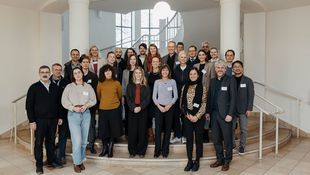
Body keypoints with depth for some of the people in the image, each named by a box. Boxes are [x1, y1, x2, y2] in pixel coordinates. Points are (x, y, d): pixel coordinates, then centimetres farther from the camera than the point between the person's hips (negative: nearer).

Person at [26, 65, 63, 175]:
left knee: (51, 141, 12)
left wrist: (60, 117, 8)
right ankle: (39, 165, 16)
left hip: (53, 120, 3)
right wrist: (32, 121, -10)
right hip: (39, 120, -3)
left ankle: (51, 161, 26)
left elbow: (59, 103, 12)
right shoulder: (34, 88, -3)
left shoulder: (55, 87, 8)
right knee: (39, 142, 4)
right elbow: (29, 105, -5)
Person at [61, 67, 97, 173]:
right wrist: (73, 108, -16)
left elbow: (93, 100, 6)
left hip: (86, 114, 3)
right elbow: (64, 101, -3)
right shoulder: (69, 87, 0)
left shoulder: (88, 87, 5)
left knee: (84, 140, 9)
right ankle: (76, 163, 9)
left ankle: (81, 161, 26)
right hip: (73, 115, -2)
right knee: (77, 141, -8)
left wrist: (86, 105, -11)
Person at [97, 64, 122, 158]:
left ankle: (110, 149, 19)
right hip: (103, 109, 1)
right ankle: (105, 148, 24)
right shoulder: (100, 84, -1)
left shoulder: (117, 83, -3)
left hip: (115, 109, -1)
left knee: (113, 129, 5)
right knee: (103, 129, 5)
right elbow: (98, 95, 13)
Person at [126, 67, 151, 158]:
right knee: (132, 131, 2)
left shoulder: (145, 86, 7)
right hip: (132, 111, 1)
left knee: (142, 131, 1)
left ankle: (141, 151, 11)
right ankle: (132, 151, 12)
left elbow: (147, 98, -1)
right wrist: (133, 107, -14)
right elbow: (127, 98, 1)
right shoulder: (130, 86, 9)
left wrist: (140, 107, -15)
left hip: (142, 110, 0)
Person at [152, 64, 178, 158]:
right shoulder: (157, 82, 6)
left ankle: (165, 151, 13)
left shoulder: (172, 81, 5)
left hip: (169, 107, 0)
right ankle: (157, 150, 8)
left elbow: (175, 96, 3)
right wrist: (159, 106, -8)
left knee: (167, 129, 3)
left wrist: (169, 105, -8)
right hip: (159, 107, 0)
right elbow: (154, 96, 4)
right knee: (158, 129, -3)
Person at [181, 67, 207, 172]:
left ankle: (197, 161, 18)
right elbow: (182, 102, 6)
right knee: (189, 139, 6)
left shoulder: (202, 87, -3)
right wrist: (187, 114, -6)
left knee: (198, 139, 6)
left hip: (199, 117, -2)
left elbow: (204, 103, -6)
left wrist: (197, 116, -13)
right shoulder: (185, 87, 6)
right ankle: (189, 161, 17)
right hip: (187, 116, 3)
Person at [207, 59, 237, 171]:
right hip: (214, 114, 5)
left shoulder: (230, 80, -4)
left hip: (225, 114, -5)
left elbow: (233, 98, -9)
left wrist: (230, 114, -14)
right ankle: (220, 159, 26)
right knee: (216, 139, 11)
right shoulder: (212, 81, 11)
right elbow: (209, 97, 13)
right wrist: (207, 112, 7)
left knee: (227, 139, 6)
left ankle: (227, 161, 20)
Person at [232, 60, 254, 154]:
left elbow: (251, 95, -3)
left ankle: (242, 146, 20)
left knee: (243, 129, 4)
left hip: (243, 109, -1)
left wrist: (249, 109, -9)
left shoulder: (248, 81, -2)